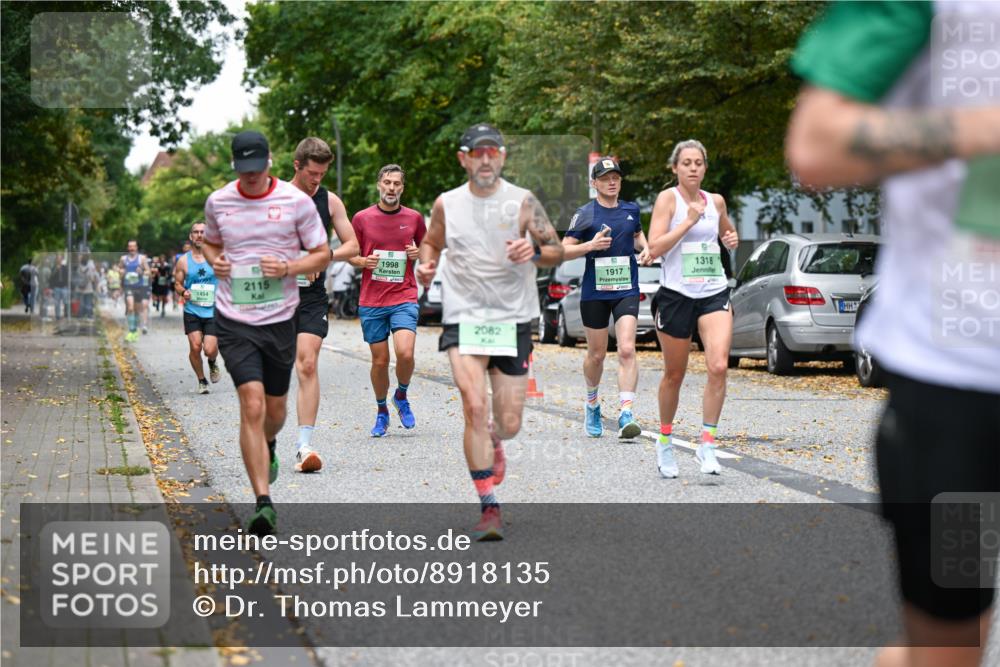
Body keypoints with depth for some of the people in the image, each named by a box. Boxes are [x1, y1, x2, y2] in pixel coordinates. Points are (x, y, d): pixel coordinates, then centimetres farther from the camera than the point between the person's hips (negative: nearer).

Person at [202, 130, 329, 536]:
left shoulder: (297, 201, -4)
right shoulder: (218, 202, 2)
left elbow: (322, 254, 3)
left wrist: (288, 267, -15)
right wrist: (214, 260, -1)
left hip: (280, 319, 1)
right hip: (234, 320, -1)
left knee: (275, 407, 15)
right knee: (252, 406, -15)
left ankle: (267, 447, 52)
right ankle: (263, 502, -16)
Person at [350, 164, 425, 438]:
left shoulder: (414, 218, 5)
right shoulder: (362, 218, 3)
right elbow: (350, 255, 12)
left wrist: (419, 253, -5)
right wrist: (363, 261, -9)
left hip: (404, 298, -1)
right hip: (371, 301, 1)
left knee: (405, 353, -19)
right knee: (379, 361, 4)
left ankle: (401, 396, 10)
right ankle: (381, 412, 24)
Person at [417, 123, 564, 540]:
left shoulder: (523, 202, -1)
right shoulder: (446, 204, 4)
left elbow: (556, 252, 3)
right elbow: (431, 243, 20)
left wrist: (534, 251, -19)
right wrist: (427, 264, -2)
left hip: (513, 319, 0)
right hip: (463, 318, 0)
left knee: (509, 423, 4)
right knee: (474, 407, -18)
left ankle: (493, 441, 45)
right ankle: (489, 508, -13)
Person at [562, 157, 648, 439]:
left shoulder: (631, 210, 8)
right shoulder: (585, 214, -3)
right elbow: (564, 250, -4)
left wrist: (646, 247, 7)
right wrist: (591, 245, -19)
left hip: (626, 291, 1)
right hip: (594, 292, -1)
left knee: (627, 350, -15)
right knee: (596, 354, 9)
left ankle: (626, 415, -20)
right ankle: (592, 405, 35)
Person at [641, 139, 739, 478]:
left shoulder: (716, 201, 10)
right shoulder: (668, 198, -4)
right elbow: (655, 247, -15)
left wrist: (733, 239, 8)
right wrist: (689, 220, -18)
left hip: (714, 294, 3)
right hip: (676, 295, -3)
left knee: (718, 366, -16)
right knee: (674, 375, 8)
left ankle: (707, 444, -8)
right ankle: (665, 440, 29)